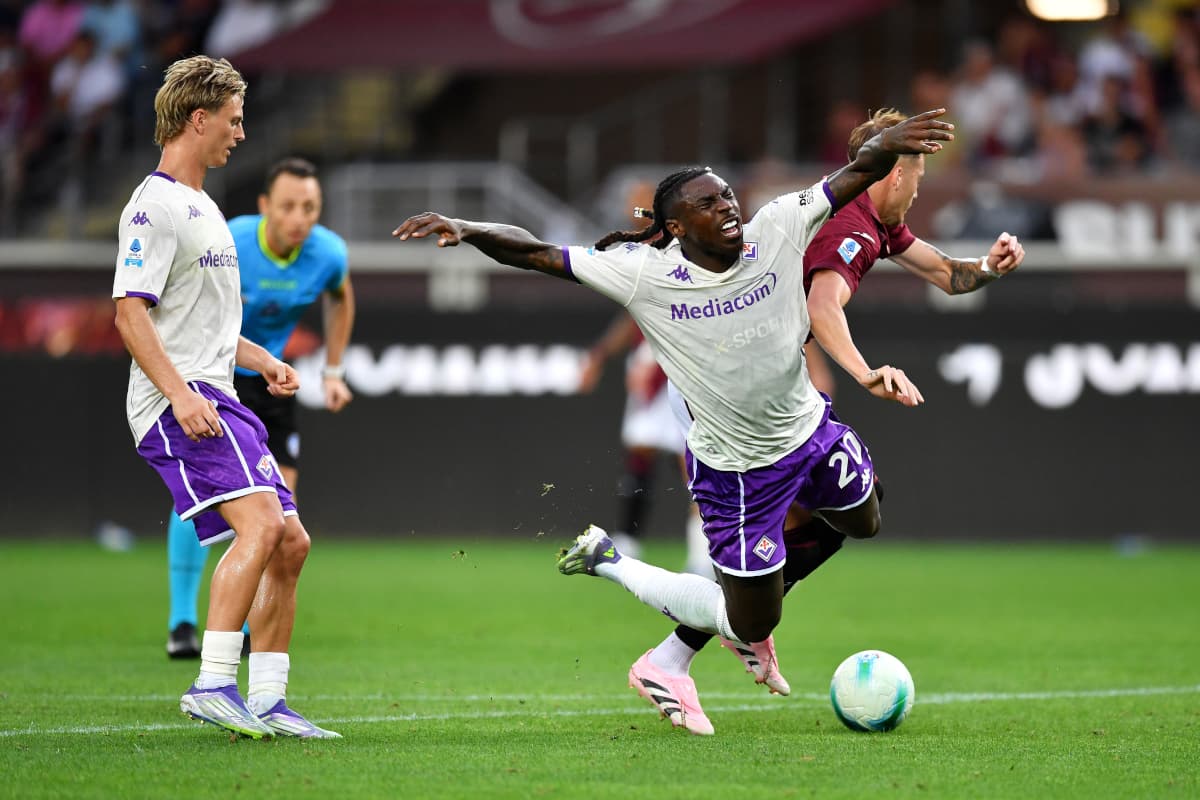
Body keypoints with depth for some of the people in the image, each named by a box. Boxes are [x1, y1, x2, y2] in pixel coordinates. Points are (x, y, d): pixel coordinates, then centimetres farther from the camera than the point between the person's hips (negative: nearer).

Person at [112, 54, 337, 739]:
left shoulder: (202, 207, 24)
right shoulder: (154, 206, -8)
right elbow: (131, 312, -17)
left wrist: (262, 361, 22)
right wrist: (180, 394, -26)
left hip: (217, 399, 10)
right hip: (178, 401, -10)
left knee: (290, 542, 6)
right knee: (259, 523, -25)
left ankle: (267, 700, 11)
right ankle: (213, 684, -26)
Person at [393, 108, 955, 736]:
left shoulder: (776, 231, -17)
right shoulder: (642, 273, -25)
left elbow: (856, 175, -19)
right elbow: (534, 252, -25)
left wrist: (888, 143, -40)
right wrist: (469, 230, -41)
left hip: (810, 430, 5)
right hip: (733, 468, -5)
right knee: (750, 626, 4)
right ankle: (606, 560, 21)